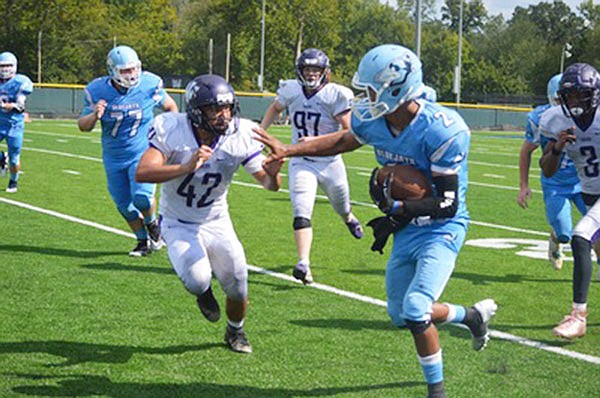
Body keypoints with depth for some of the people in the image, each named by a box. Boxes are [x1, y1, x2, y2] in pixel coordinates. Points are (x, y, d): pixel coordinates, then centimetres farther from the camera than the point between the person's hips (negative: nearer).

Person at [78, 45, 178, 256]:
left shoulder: (149, 85, -13)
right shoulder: (98, 91, -12)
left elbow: (170, 106, 7)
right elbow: (83, 126, -5)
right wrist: (94, 115, -26)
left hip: (143, 152, -2)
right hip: (113, 157, 2)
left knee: (142, 197, -20)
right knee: (124, 205, 7)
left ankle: (152, 223, 14)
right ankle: (143, 240, 29)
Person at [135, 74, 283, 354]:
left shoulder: (240, 136, -16)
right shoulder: (171, 130, -23)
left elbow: (269, 184, -12)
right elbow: (142, 173, -35)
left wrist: (273, 174, -37)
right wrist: (186, 168, -49)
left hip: (217, 223, 3)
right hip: (178, 224, -3)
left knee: (238, 288, 0)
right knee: (197, 281, -25)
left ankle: (235, 331, 35)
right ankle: (204, 292, 16)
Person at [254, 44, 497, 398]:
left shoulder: (441, 130, -28)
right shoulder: (371, 119, -9)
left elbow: (448, 205, -25)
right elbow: (346, 141, 16)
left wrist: (397, 207, -32)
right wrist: (288, 151, 12)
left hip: (443, 228, -7)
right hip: (407, 229, 7)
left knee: (415, 310, -19)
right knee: (401, 315, 15)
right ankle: (474, 316, 41)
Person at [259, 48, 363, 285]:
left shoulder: (335, 95, -15)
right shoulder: (291, 91, -4)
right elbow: (275, 108, 20)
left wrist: (317, 141, -27)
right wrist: (261, 131, 7)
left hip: (330, 163, -1)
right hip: (301, 163, 1)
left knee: (342, 208, 23)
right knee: (301, 214, -18)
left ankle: (349, 218, 61)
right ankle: (303, 265, -24)